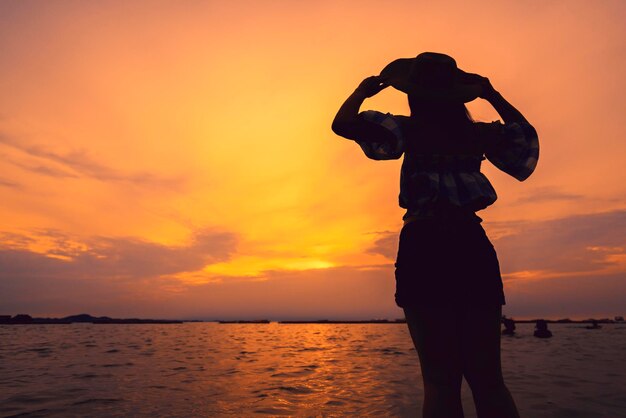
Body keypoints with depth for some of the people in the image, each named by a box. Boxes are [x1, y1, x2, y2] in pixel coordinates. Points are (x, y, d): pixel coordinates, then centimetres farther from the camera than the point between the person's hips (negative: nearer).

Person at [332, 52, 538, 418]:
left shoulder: (410, 129, 1)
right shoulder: (479, 133, 11)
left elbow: (343, 125, -3)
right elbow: (525, 131, 30)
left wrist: (364, 89, 10)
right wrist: (491, 93, 32)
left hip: (425, 246, -3)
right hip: (473, 245, 4)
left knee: (441, 380, 1)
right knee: (488, 379, 11)